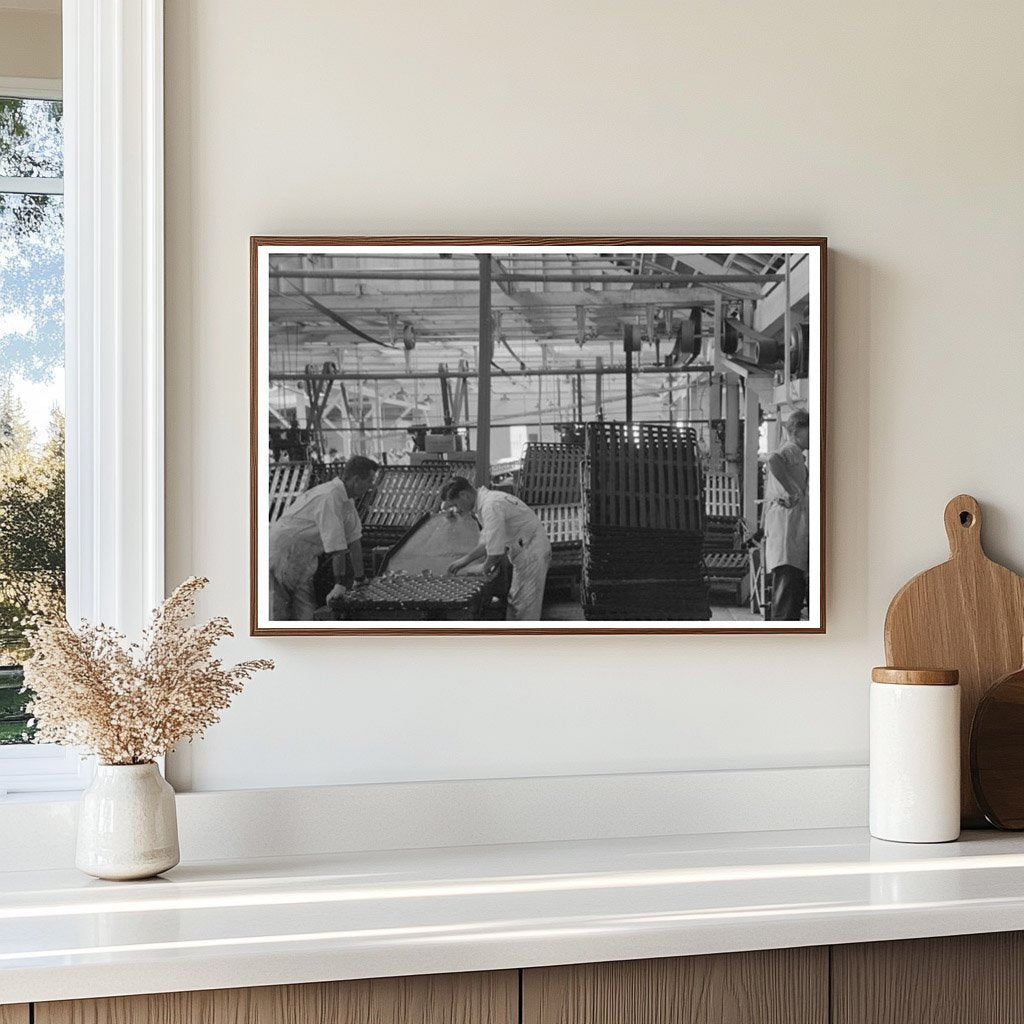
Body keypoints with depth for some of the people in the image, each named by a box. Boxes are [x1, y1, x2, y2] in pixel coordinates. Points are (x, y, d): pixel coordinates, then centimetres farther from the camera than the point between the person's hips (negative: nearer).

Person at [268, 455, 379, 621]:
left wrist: (360, 578, 15)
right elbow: (336, 547, -23)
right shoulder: (330, 498, -24)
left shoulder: (347, 499, 8)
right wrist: (340, 584, -21)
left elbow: (354, 538, 12)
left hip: (304, 556, 10)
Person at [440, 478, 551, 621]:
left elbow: (496, 551, -25)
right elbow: (488, 542, 21)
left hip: (532, 554, -10)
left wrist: (487, 567, -5)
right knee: (514, 603, 17)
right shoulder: (484, 501, 8)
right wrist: (465, 560, 19)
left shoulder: (491, 506, -25)